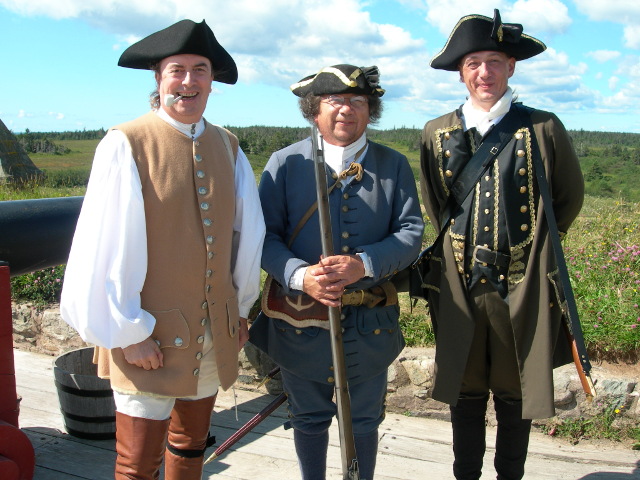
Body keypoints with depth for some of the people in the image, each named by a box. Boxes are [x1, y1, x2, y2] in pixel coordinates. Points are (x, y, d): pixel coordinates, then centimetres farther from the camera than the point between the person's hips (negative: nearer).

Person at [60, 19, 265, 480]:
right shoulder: (126, 144, -13)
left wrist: (242, 308, 10)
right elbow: (108, 247, -13)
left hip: (215, 334, 5)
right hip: (149, 337, -5)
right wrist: (129, 332, -12)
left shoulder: (228, 148, 4)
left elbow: (248, 232, 9)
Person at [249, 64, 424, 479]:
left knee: (363, 420, 17)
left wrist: (365, 264, -21)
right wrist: (300, 275, -24)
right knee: (309, 417, 18)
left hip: (370, 321, 1)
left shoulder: (394, 165, 3)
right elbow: (266, 234, -6)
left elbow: (411, 231, -3)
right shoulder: (286, 163, -1)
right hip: (301, 318, 0)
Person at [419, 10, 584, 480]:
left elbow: (570, 198, 8)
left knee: (515, 394, 12)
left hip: (523, 287, -1)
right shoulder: (438, 133, 3)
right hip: (460, 286, 2)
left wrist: (532, 246, 11)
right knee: (465, 393, 13)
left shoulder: (544, 128, -5)